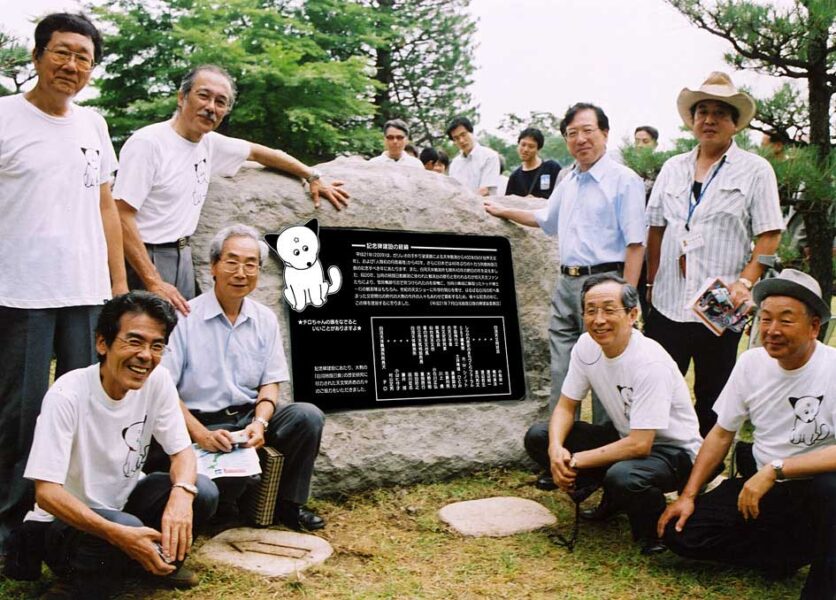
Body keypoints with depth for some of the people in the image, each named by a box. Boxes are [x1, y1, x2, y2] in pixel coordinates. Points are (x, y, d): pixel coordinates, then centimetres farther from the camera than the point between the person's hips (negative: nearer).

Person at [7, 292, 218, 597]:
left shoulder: (158, 381, -11)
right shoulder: (67, 395, -25)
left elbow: (182, 451, -7)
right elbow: (47, 492, -28)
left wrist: (181, 494, -32)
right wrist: (119, 534, -41)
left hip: (122, 503, 5)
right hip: (66, 519, -5)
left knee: (202, 492, -19)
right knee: (126, 528, -36)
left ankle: (163, 559, 8)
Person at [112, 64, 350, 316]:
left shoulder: (209, 143, 7)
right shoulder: (147, 143, -14)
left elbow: (258, 152, 24)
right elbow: (121, 216, -19)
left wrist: (313, 177, 24)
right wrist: (154, 282, -24)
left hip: (182, 256, 7)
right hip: (145, 260, -7)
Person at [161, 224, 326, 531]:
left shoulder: (265, 320, 8)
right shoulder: (184, 318, -8)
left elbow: (270, 383, 9)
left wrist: (259, 423, -11)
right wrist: (200, 434, -20)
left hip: (250, 417, 5)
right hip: (202, 423, -5)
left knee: (308, 416, -20)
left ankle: (287, 505, -2)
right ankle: (225, 514, 4)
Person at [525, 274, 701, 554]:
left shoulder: (651, 363, -29)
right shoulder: (586, 346, -9)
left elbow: (640, 445, -30)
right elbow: (565, 406, 0)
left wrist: (575, 460, -25)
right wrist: (555, 449, -20)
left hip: (673, 450, -7)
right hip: (624, 436, 7)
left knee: (622, 476, -40)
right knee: (538, 437, -6)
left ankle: (655, 529, -5)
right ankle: (612, 500, 11)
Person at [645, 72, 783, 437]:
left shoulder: (755, 171, 1)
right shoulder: (672, 169, 13)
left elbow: (769, 237, -4)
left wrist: (744, 284, -16)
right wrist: (651, 283, 8)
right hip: (667, 302, 3)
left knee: (712, 398, 8)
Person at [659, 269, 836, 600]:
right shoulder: (751, 362, -2)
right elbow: (721, 434, 6)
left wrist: (774, 470, -30)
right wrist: (688, 495, 0)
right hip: (760, 485, 5)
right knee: (680, 532, -10)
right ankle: (805, 551, 2)